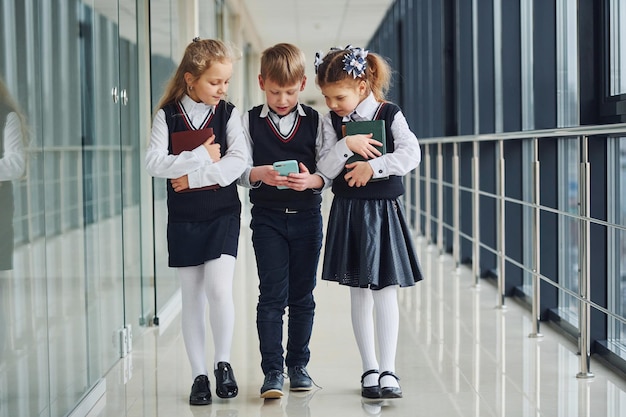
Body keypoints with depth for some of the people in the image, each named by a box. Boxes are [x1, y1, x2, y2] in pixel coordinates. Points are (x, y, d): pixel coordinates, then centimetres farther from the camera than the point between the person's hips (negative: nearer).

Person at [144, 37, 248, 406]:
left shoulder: (229, 114, -1)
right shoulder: (168, 116, -1)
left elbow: (238, 162, -13)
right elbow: (155, 163, -12)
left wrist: (193, 177, -18)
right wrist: (203, 156, -17)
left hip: (223, 213, -1)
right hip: (183, 218, 1)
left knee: (219, 289, -14)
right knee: (192, 296, 6)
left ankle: (223, 362, 6)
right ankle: (200, 374, 14)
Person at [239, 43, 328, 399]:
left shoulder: (315, 121, 3)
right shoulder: (251, 121, 2)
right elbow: (240, 170, -1)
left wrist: (311, 180, -20)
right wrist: (259, 174, -22)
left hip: (307, 216, 1)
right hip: (268, 218, -1)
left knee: (302, 296, 9)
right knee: (272, 295, -5)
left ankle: (298, 365, 22)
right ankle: (273, 371, 0)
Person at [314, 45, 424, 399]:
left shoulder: (390, 115, -4)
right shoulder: (331, 121, 3)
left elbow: (411, 155, -16)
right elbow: (326, 169, -6)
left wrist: (372, 166, -20)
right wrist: (347, 145, -21)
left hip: (383, 211, -3)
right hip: (348, 212, 3)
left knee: (385, 291, -4)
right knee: (359, 294, 8)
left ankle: (388, 371, 0)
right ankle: (370, 369, 17)